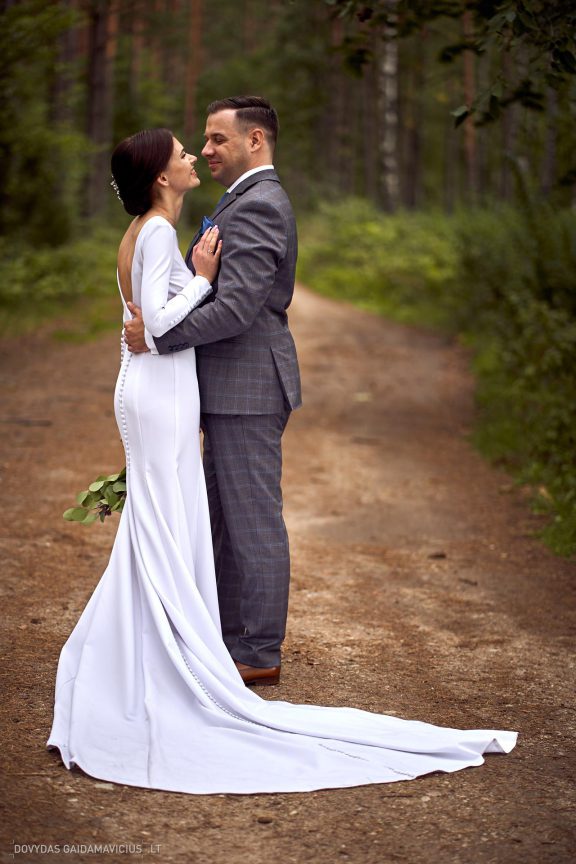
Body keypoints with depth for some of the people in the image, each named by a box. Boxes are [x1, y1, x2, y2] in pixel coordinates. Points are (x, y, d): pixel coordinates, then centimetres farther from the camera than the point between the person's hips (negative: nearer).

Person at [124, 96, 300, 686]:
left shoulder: (257, 205, -17)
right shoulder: (253, 201, 18)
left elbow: (235, 309, -26)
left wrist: (157, 337, -20)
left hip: (247, 389, -11)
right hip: (233, 389, 11)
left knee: (254, 520, -2)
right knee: (221, 519, 16)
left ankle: (259, 654, 7)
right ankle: (229, 637, 26)